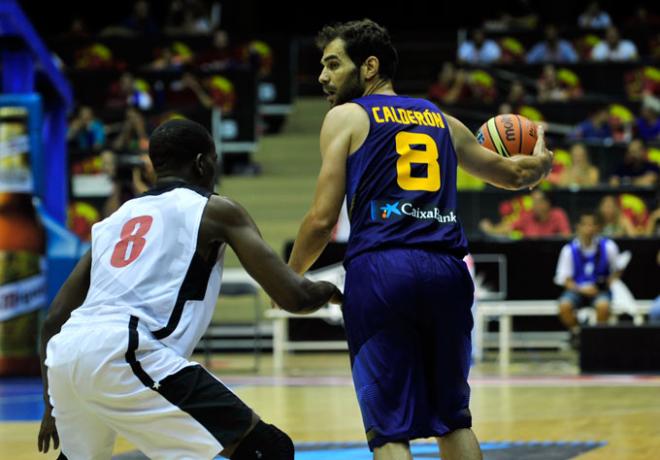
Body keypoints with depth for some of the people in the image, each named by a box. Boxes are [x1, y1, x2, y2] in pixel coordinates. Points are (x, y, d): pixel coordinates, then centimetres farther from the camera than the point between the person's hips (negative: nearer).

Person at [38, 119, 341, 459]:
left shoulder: (114, 220, 30)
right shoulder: (214, 210, 13)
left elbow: (54, 321, 29)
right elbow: (293, 297, 9)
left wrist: (52, 406, 40)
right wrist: (328, 291, 32)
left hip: (63, 354, 7)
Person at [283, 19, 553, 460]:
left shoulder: (345, 117, 8)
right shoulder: (441, 120, 22)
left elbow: (323, 220, 1)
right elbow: (514, 173, 34)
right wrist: (541, 159, 57)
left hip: (380, 270, -4)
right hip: (447, 272, 5)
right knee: (453, 419, 19)